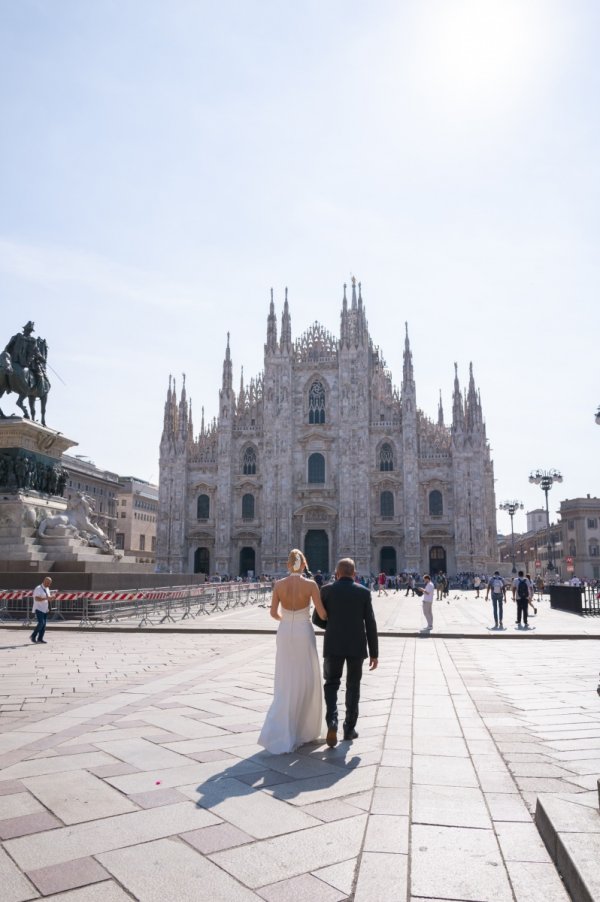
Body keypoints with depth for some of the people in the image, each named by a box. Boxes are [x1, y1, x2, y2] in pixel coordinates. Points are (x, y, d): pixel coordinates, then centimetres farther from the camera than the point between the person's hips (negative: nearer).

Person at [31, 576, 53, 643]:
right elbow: (36, 599, -23)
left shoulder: (47, 589, 13)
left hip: (45, 609, 8)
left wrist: (50, 597, 1)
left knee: (44, 624, 5)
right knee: (41, 623, -16)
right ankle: (33, 636, 0)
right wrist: (46, 598, -29)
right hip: (38, 609, -8)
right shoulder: (38, 589, -13)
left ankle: (40, 638, 11)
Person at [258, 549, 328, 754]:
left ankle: (279, 734, 2)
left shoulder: (279, 584, -3)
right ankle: (306, 729, 24)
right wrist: (330, 619, 13)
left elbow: (273, 613, -3)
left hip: (284, 633, 3)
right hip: (304, 634, -3)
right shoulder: (310, 584, -11)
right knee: (307, 681, 13)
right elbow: (322, 614, -10)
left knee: (286, 684, 10)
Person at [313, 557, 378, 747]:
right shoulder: (363, 592, -2)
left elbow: (317, 619, 1)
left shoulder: (327, 590, -2)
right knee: (353, 687, 15)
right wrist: (374, 653, 2)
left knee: (331, 684, 11)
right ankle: (349, 729, 20)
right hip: (357, 646, 1)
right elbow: (370, 624, -3)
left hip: (333, 646, 0)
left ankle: (332, 723, -10)